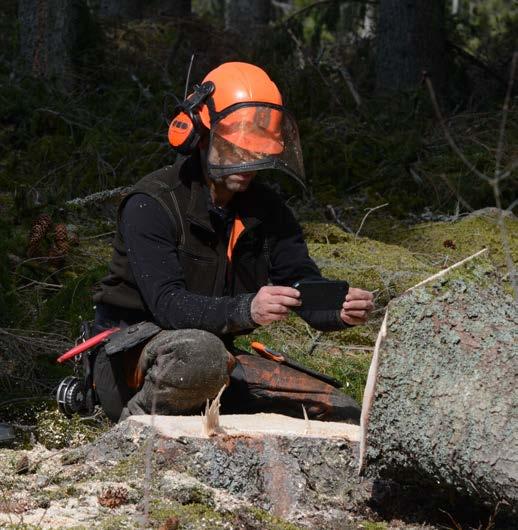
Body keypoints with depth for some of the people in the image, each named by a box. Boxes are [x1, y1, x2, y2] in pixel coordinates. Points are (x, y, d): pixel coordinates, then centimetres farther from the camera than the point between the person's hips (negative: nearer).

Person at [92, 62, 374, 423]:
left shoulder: (267, 210, 4)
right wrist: (246, 309, -45)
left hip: (217, 361, 7)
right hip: (133, 352, -7)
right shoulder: (152, 204, -16)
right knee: (199, 353, -42)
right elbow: (168, 305, -28)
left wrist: (342, 310, -28)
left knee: (343, 416, -3)